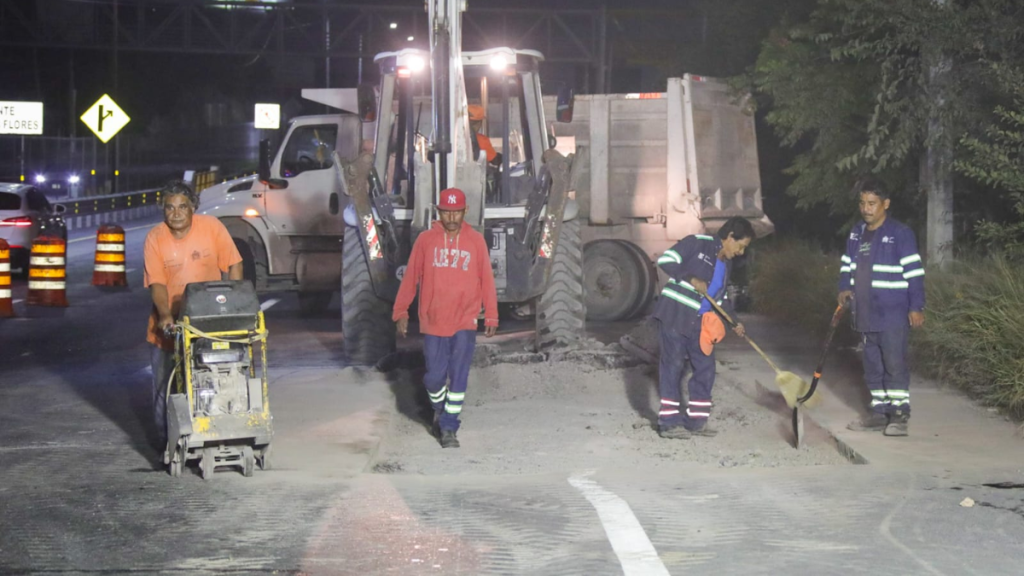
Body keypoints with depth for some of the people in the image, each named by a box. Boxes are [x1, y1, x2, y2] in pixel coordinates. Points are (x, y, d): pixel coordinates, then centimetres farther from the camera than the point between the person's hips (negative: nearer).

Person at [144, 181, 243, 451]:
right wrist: (165, 315, -26)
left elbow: (234, 265, -1)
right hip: (169, 323, 0)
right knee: (165, 385, 5)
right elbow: (156, 283, -12)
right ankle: (166, 444, 18)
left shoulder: (211, 227, -6)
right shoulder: (155, 238, -7)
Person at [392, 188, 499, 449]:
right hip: (433, 322, 0)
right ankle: (439, 410, 34)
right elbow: (410, 277, 4)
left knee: (458, 377, -3)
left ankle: (449, 427, 6)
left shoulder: (476, 240, 1)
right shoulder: (425, 240, 1)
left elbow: (487, 279, 3)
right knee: (434, 376, 5)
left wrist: (491, 317, 1)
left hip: (465, 322, 0)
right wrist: (401, 312, 1)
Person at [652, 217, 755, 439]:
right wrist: (692, 279, -21)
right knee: (673, 365, -5)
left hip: (700, 321, 8)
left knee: (705, 367, 7)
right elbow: (665, 260, -15)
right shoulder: (697, 243, -10)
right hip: (675, 314, -8)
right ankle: (668, 422, 0)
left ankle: (696, 421, 16)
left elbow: (720, 297, 23)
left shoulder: (726, 263, 14)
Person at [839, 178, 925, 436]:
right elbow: (847, 265, 22)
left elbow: (914, 272, -12)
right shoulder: (856, 234, 10)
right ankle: (880, 412, 20)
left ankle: (900, 414, 1)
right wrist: (845, 288, 5)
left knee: (895, 364, -5)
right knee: (872, 366, 12)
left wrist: (917, 307, -15)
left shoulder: (900, 234, -10)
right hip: (865, 315, 7)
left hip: (893, 315, -7)